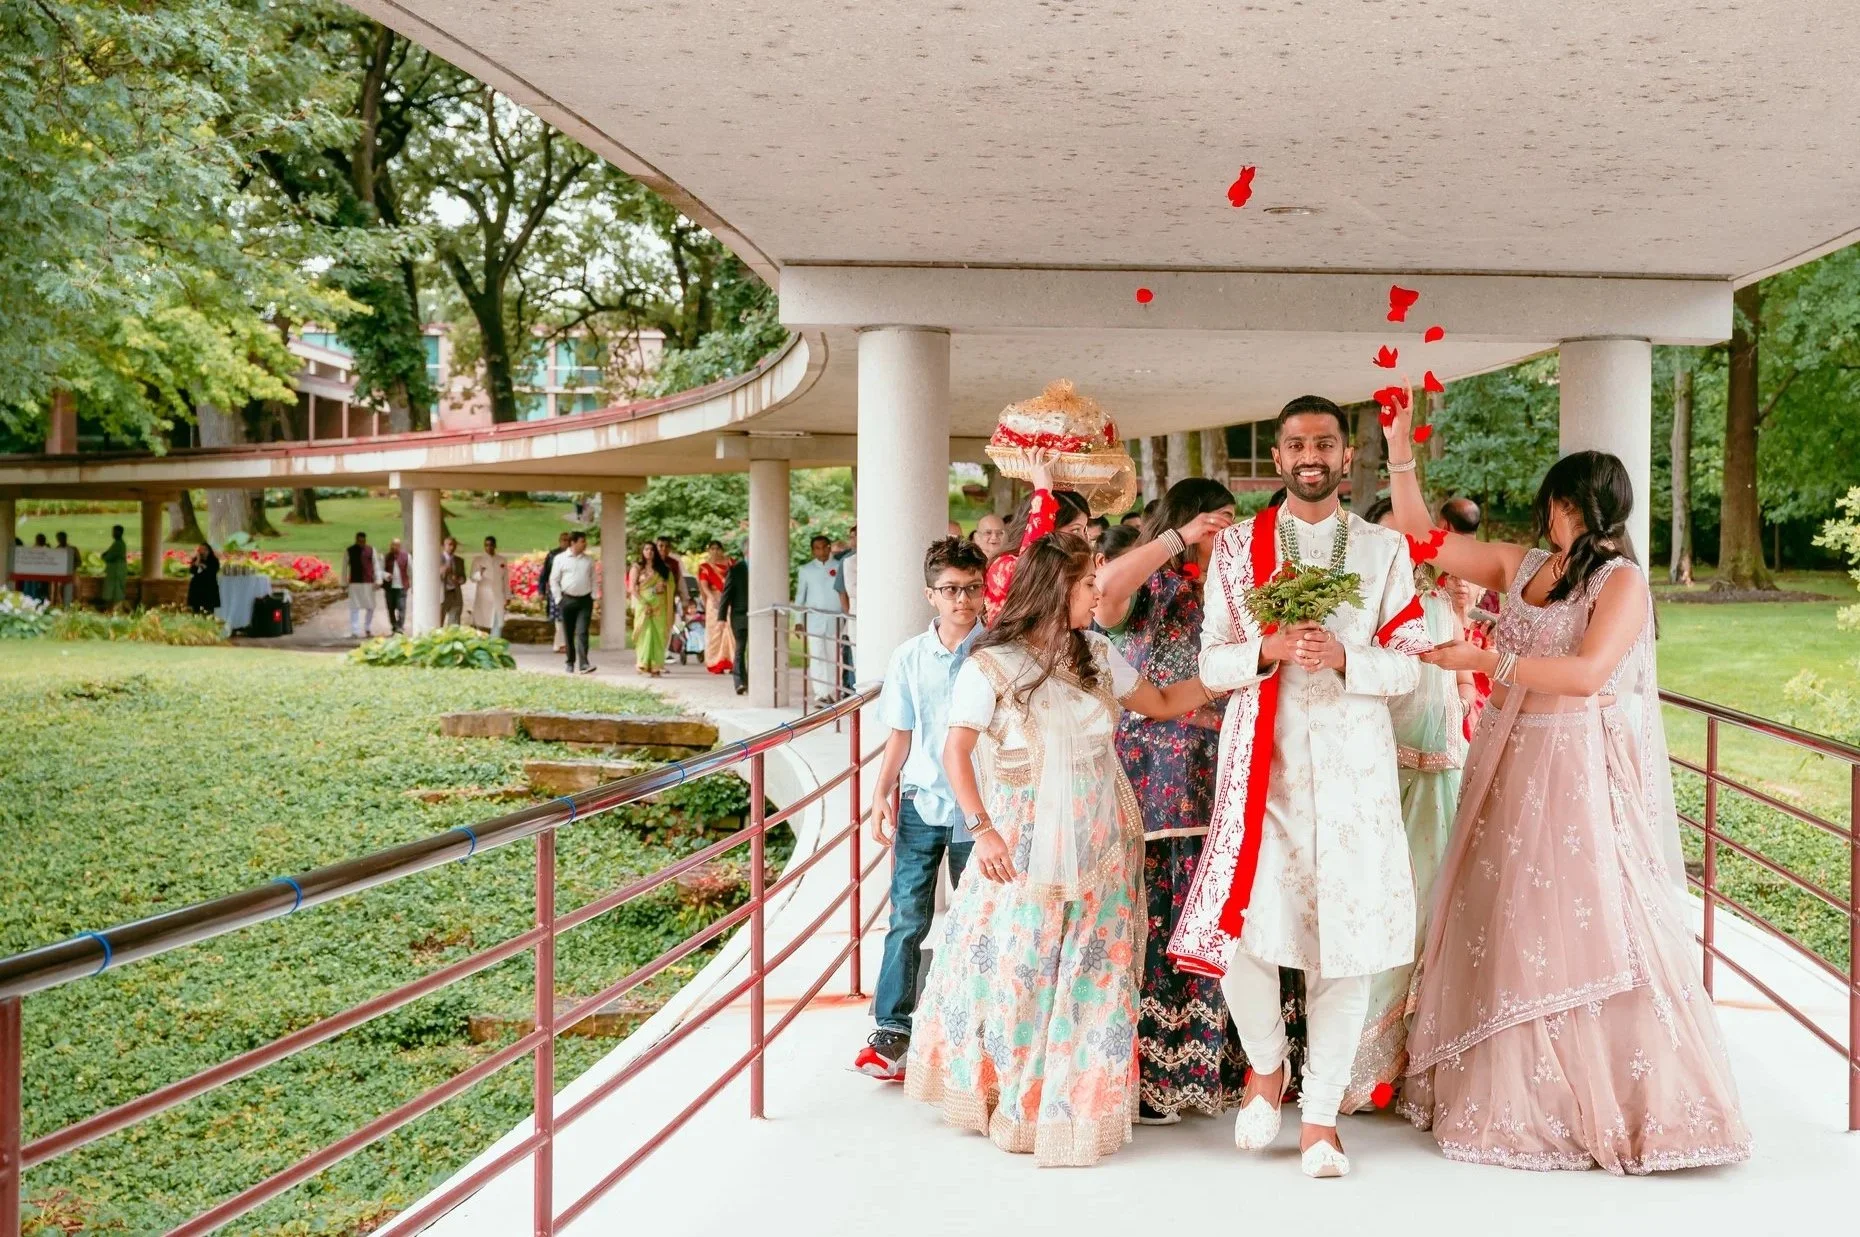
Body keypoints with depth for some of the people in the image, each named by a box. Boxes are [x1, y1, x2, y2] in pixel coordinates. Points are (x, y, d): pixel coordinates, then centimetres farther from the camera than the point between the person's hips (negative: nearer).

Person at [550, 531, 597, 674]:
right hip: (567, 599, 0)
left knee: (582, 633, -10)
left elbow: (593, 580, 12)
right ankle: (570, 663, 19)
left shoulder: (589, 560, 7)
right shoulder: (560, 559, 0)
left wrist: (593, 597, 3)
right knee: (568, 634, 8)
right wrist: (558, 599, -3)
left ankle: (583, 664, -17)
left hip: (585, 600, 0)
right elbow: (554, 580, 2)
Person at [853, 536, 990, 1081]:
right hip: (920, 804, 2)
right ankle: (892, 1027, 11)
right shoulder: (909, 657, 2)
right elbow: (900, 735, 7)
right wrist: (882, 795, 2)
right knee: (907, 918, 2)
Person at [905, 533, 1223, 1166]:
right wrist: (980, 827, -17)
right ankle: (1003, 1098, 18)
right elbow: (956, 750, -8)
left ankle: (1076, 1105, 20)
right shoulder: (991, 664, -7)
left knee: (1095, 977, 7)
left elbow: (1162, 703, 18)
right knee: (1015, 971, 0)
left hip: (1102, 846, 5)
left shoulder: (1096, 654, 9)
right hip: (1026, 846, -5)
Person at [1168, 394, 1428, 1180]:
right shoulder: (1236, 548, 10)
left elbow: (1407, 666, 5)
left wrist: (1343, 656, -14)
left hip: (1354, 759, 1)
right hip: (1262, 760, 0)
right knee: (1244, 928, -11)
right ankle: (1266, 1064, 20)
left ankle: (1321, 1116, 15)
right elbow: (1211, 664, 6)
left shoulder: (1386, 550, 10)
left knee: (1347, 938, 0)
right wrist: (1270, 650, -13)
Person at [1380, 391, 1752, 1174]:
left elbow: (1587, 672, -21)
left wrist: (1488, 660, -20)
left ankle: (1620, 1103, 7)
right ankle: (1510, 1092, 22)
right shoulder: (1520, 566, 9)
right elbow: (1422, 538, 12)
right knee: (1508, 927, 10)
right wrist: (1400, 450, 6)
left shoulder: (1622, 581, -8)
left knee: (1589, 928, -4)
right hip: (1512, 768, 6)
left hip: (1583, 778, -6)